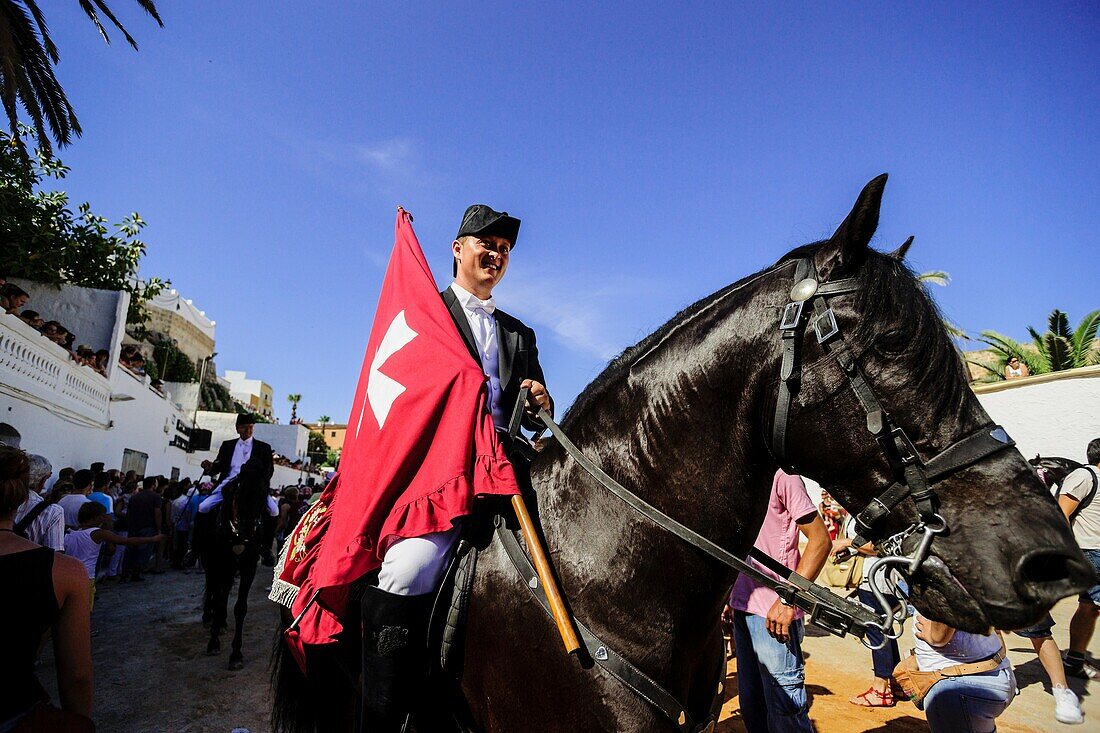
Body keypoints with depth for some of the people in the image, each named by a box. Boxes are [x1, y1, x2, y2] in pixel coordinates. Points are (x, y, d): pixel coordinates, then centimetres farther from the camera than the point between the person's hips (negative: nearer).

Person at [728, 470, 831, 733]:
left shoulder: (781, 475, -12)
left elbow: (820, 540, -15)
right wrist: (730, 597, 16)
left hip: (773, 613, -8)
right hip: (743, 606, 8)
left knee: (784, 706, 1)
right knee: (751, 703, 18)